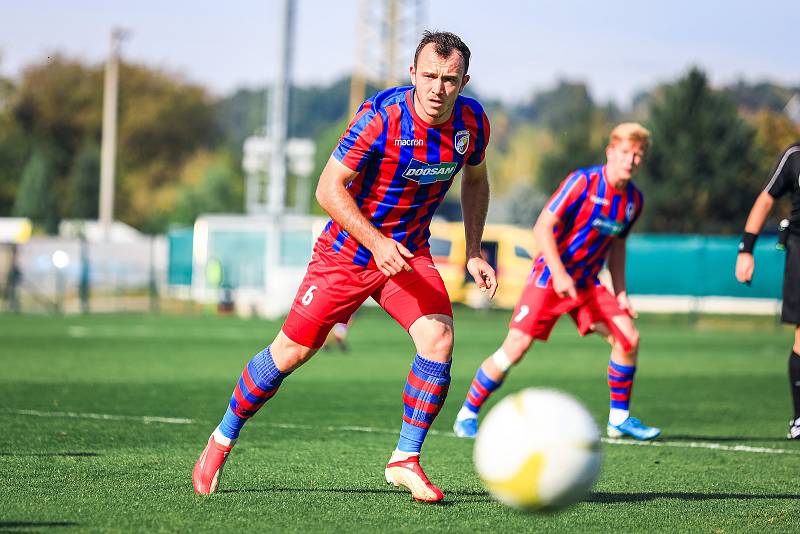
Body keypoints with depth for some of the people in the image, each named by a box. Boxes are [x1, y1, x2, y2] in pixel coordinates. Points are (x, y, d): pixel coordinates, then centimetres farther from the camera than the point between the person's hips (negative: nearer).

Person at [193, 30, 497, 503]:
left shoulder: (472, 121, -8)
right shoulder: (382, 115, -25)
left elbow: (475, 179, 13)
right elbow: (329, 188, -22)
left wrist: (473, 252, 5)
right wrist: (376, 242, -31)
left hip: (409, 253, 4)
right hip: (348, 249, -4)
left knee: (439, 338, -19)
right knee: (292, 351, 1)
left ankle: (405, 460, -6)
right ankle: (222, 441, 22)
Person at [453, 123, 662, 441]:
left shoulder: (633, 200, 5)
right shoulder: (582, 182, -15)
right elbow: (543, 227, -18)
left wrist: (620, 293, 13)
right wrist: (559, 274, -25)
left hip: (586, 283, 6)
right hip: (550, 277, -6)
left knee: (628, 338, -6)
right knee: (517, 345, -13)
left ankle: (619, 418, 9)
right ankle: (467, 414, 1)